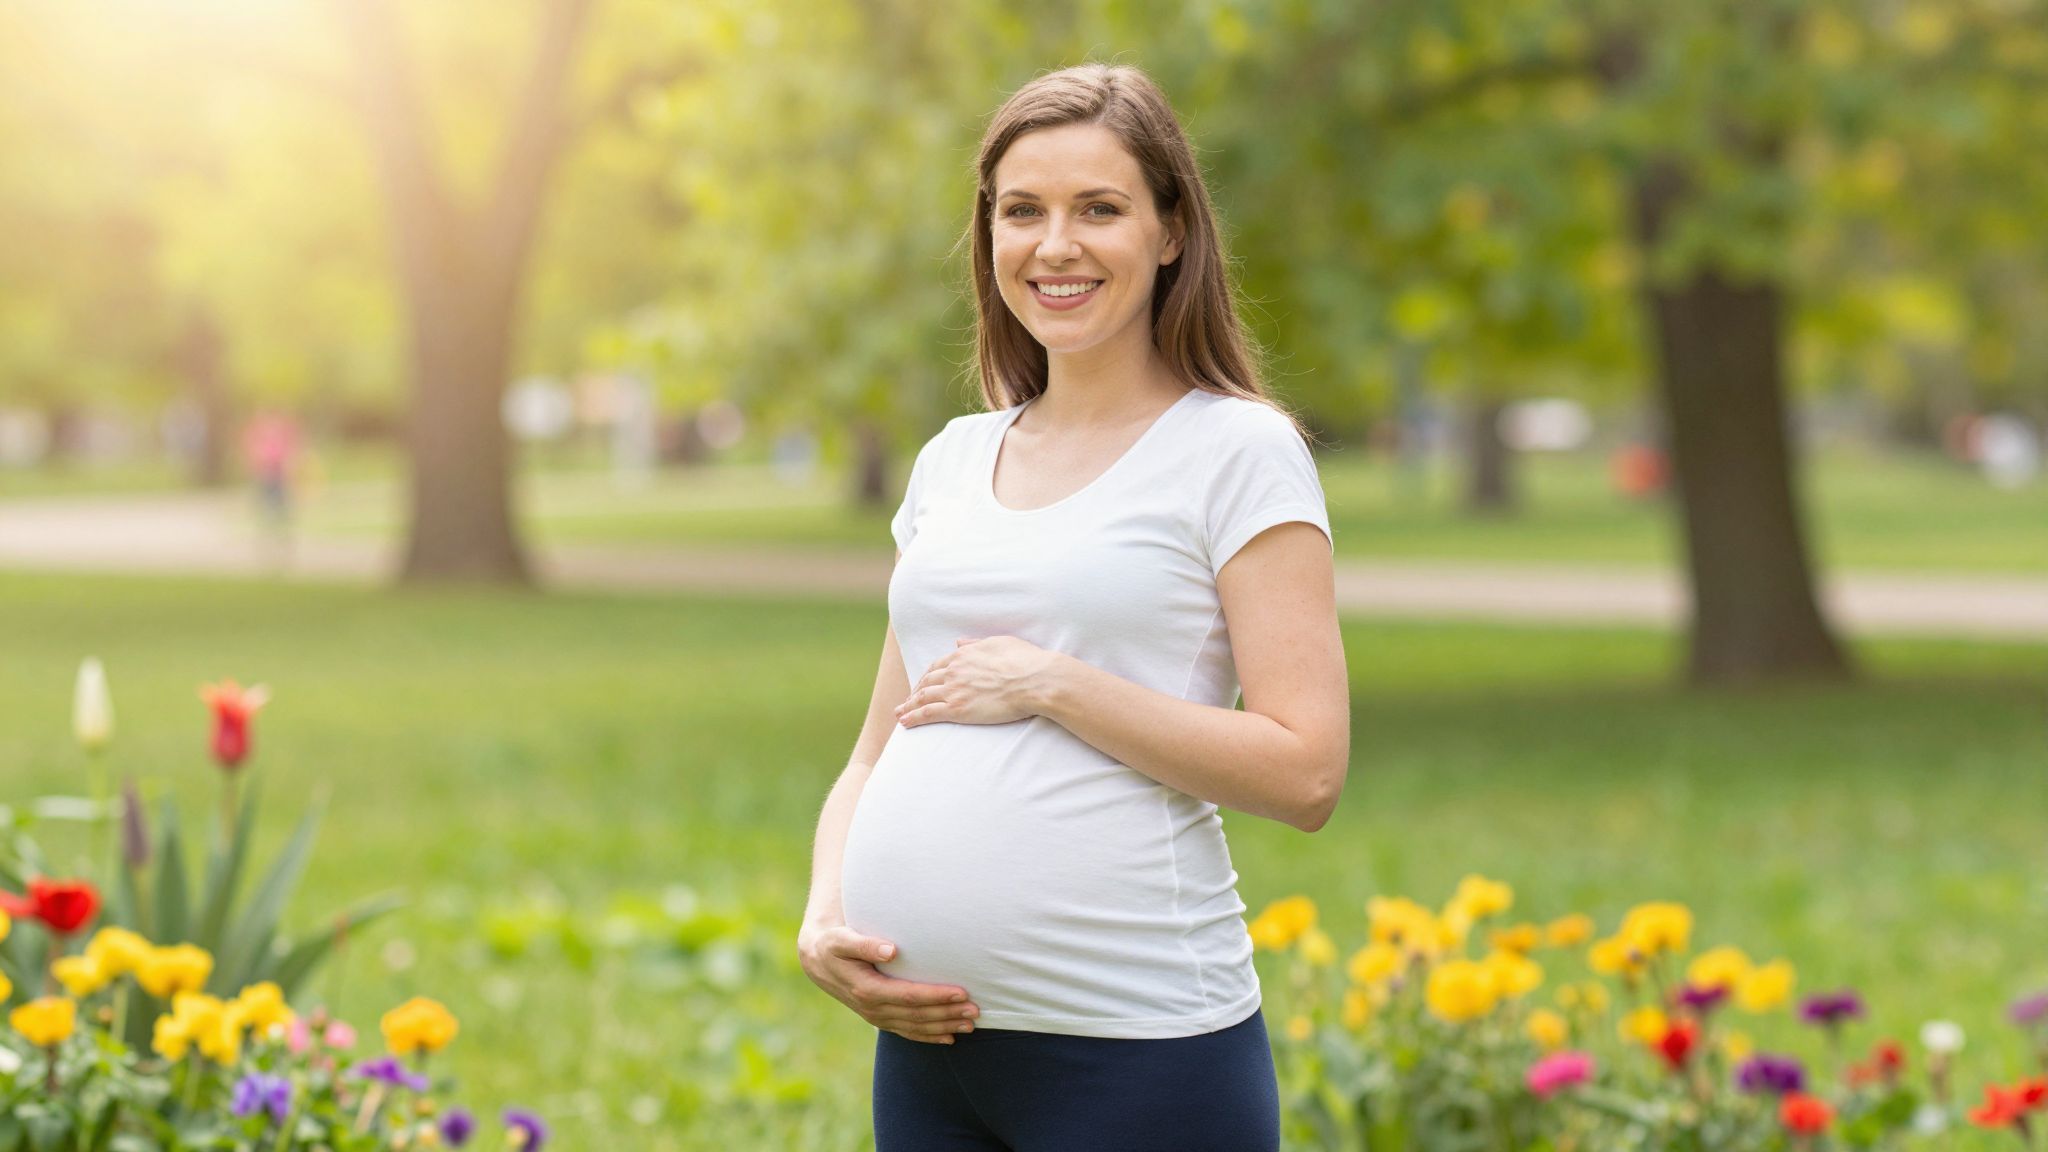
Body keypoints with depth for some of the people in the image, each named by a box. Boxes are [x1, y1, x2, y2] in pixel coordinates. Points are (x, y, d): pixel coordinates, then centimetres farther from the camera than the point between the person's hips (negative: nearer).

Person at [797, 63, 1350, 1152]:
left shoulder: (1239, 450, -2)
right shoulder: (953, 461, 14)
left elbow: (1306, 772, -11)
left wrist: (1050, 685, -13)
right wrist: (823, 921, 0)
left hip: (1140, 1054, -5)